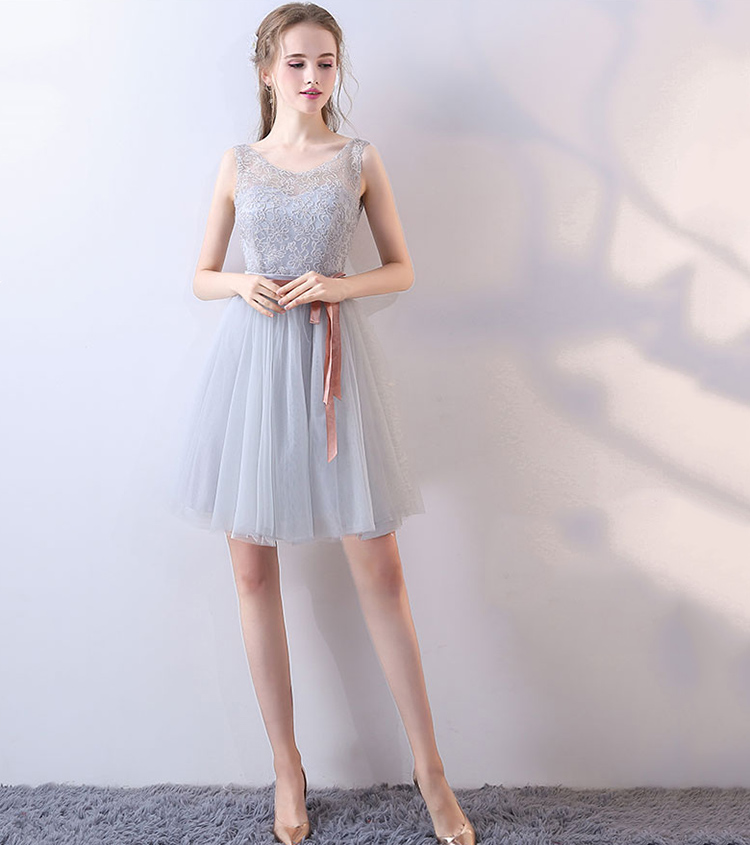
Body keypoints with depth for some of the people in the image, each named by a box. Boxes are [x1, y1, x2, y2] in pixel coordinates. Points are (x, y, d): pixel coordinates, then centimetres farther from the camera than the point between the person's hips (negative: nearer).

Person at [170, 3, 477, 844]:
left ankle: (429, 766, 17)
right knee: (253, 571, 4)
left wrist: (339, 284, -10)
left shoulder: (360, 159, 7)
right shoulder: (238, 162, 9)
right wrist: (242, 285, -10)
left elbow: (402, 269, 9)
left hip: (335, 362, -1)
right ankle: (287, 768, 22)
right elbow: (202, 276, 12)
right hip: (252, 361, 2)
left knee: (379, 567, 0)